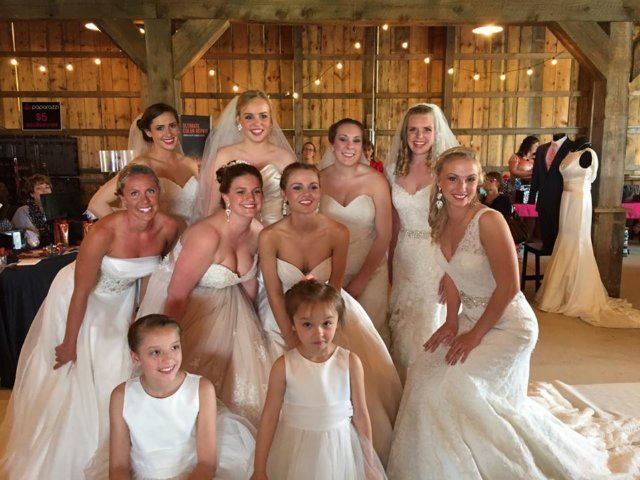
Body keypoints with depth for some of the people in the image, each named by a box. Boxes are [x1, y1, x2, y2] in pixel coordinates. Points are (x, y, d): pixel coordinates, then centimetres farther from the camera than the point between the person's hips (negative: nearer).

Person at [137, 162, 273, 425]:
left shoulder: (257, 232, -11)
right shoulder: (208, 235, -33)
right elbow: (177, 294, -26)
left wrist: (250, 321, 15)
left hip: (224, 302, 7)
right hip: (184, 306, -6)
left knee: (244, 365, 6)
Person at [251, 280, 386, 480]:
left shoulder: (350, 362, -12)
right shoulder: (284, 366, -14)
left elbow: (361, 414, -3)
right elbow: (269, 417, -7)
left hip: (339, 448, 1)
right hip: (296, 450, 0)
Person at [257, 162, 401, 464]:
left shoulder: (338, 233, -14)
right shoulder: (270, 236, -18)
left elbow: (335, 286, -5)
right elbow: (274, 293, -13)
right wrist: (291, 340, -18)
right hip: (283, 314, -2)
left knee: (371, 371, -7)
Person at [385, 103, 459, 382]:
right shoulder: (395, 169, 5)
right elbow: (395, 223, 11)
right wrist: (390, 264, 11)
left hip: (438, 257, -4)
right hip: (405, 257, 5)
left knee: (429, 330, 4)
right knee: (402, 331, 13)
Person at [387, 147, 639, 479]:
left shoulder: (489, 221, -25)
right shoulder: (441, 221, -2)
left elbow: (508, 287, -23)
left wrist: (475, 335, -16)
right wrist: (452, 321, 1)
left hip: (506, 324, -8)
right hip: (471, 317, 8)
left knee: (454, 387, -15)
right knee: (424, 371, 8)